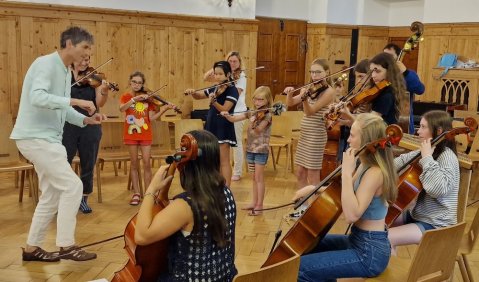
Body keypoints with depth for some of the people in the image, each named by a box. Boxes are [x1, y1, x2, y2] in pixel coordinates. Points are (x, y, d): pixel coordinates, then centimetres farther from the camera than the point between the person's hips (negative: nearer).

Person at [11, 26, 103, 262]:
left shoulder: (65, 71, 14)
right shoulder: (46, 63, -14)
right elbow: (37, 97, -29)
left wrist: (85, 119, 1)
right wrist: (75, 101, -32)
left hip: (46, 138, 10)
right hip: (36, 137, -10)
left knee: (52, 195, 12)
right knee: (72, 186, -10)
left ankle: (32, 248, 22)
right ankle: (66, 246, 0)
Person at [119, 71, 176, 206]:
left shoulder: (147, 98, 5)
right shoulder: (126, 96, 2)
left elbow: (152, 118, -2)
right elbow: (122, 108, -21)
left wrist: (165, 108, -13)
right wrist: (135, 98, -29)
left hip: (145, 134, 1)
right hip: (131, 133, 0)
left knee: (147, 163, -2)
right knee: (134, 163, 5)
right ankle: (136, 193, 12)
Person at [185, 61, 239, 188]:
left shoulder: (232, 90, -11)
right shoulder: (214, 89, 10)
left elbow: (224, 109, -21)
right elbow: (198, 96, 18)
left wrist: (213, 101, -39)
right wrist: (193, 92, -5)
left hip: (223, 128, -7)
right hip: (211, 125, 8)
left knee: (223, 161, -5)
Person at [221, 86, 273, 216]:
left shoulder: (267, 115, -11)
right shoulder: (252, 113, 7)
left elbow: (258, 131, -23)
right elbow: (234, 119, 3)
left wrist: (253, 124, -43)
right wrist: (227, 115, -17)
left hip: (261, 150, -6)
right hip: (250, 148, 6)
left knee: (259, 178, -2)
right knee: (254, 178, 14)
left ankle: (259, 205, 3)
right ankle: (254, 202, 24)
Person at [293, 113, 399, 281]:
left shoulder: (374, 172, -24)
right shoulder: (366, 165, 6)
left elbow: (351, 215, -32)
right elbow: (344, 193, 21)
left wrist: (347, 172, -29)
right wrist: (314, 189, 8)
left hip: (370, 253, -10)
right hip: (359, 241, 10)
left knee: (300, 269, -13)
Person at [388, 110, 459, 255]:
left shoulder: (447, 157, -21)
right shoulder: (428, 151, 3)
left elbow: (438, 189, -38)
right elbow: (403, 160, 21)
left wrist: (427, 158, -30)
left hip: (436, 224, -9)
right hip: (417, 214, 9)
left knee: (385, 239, -21)